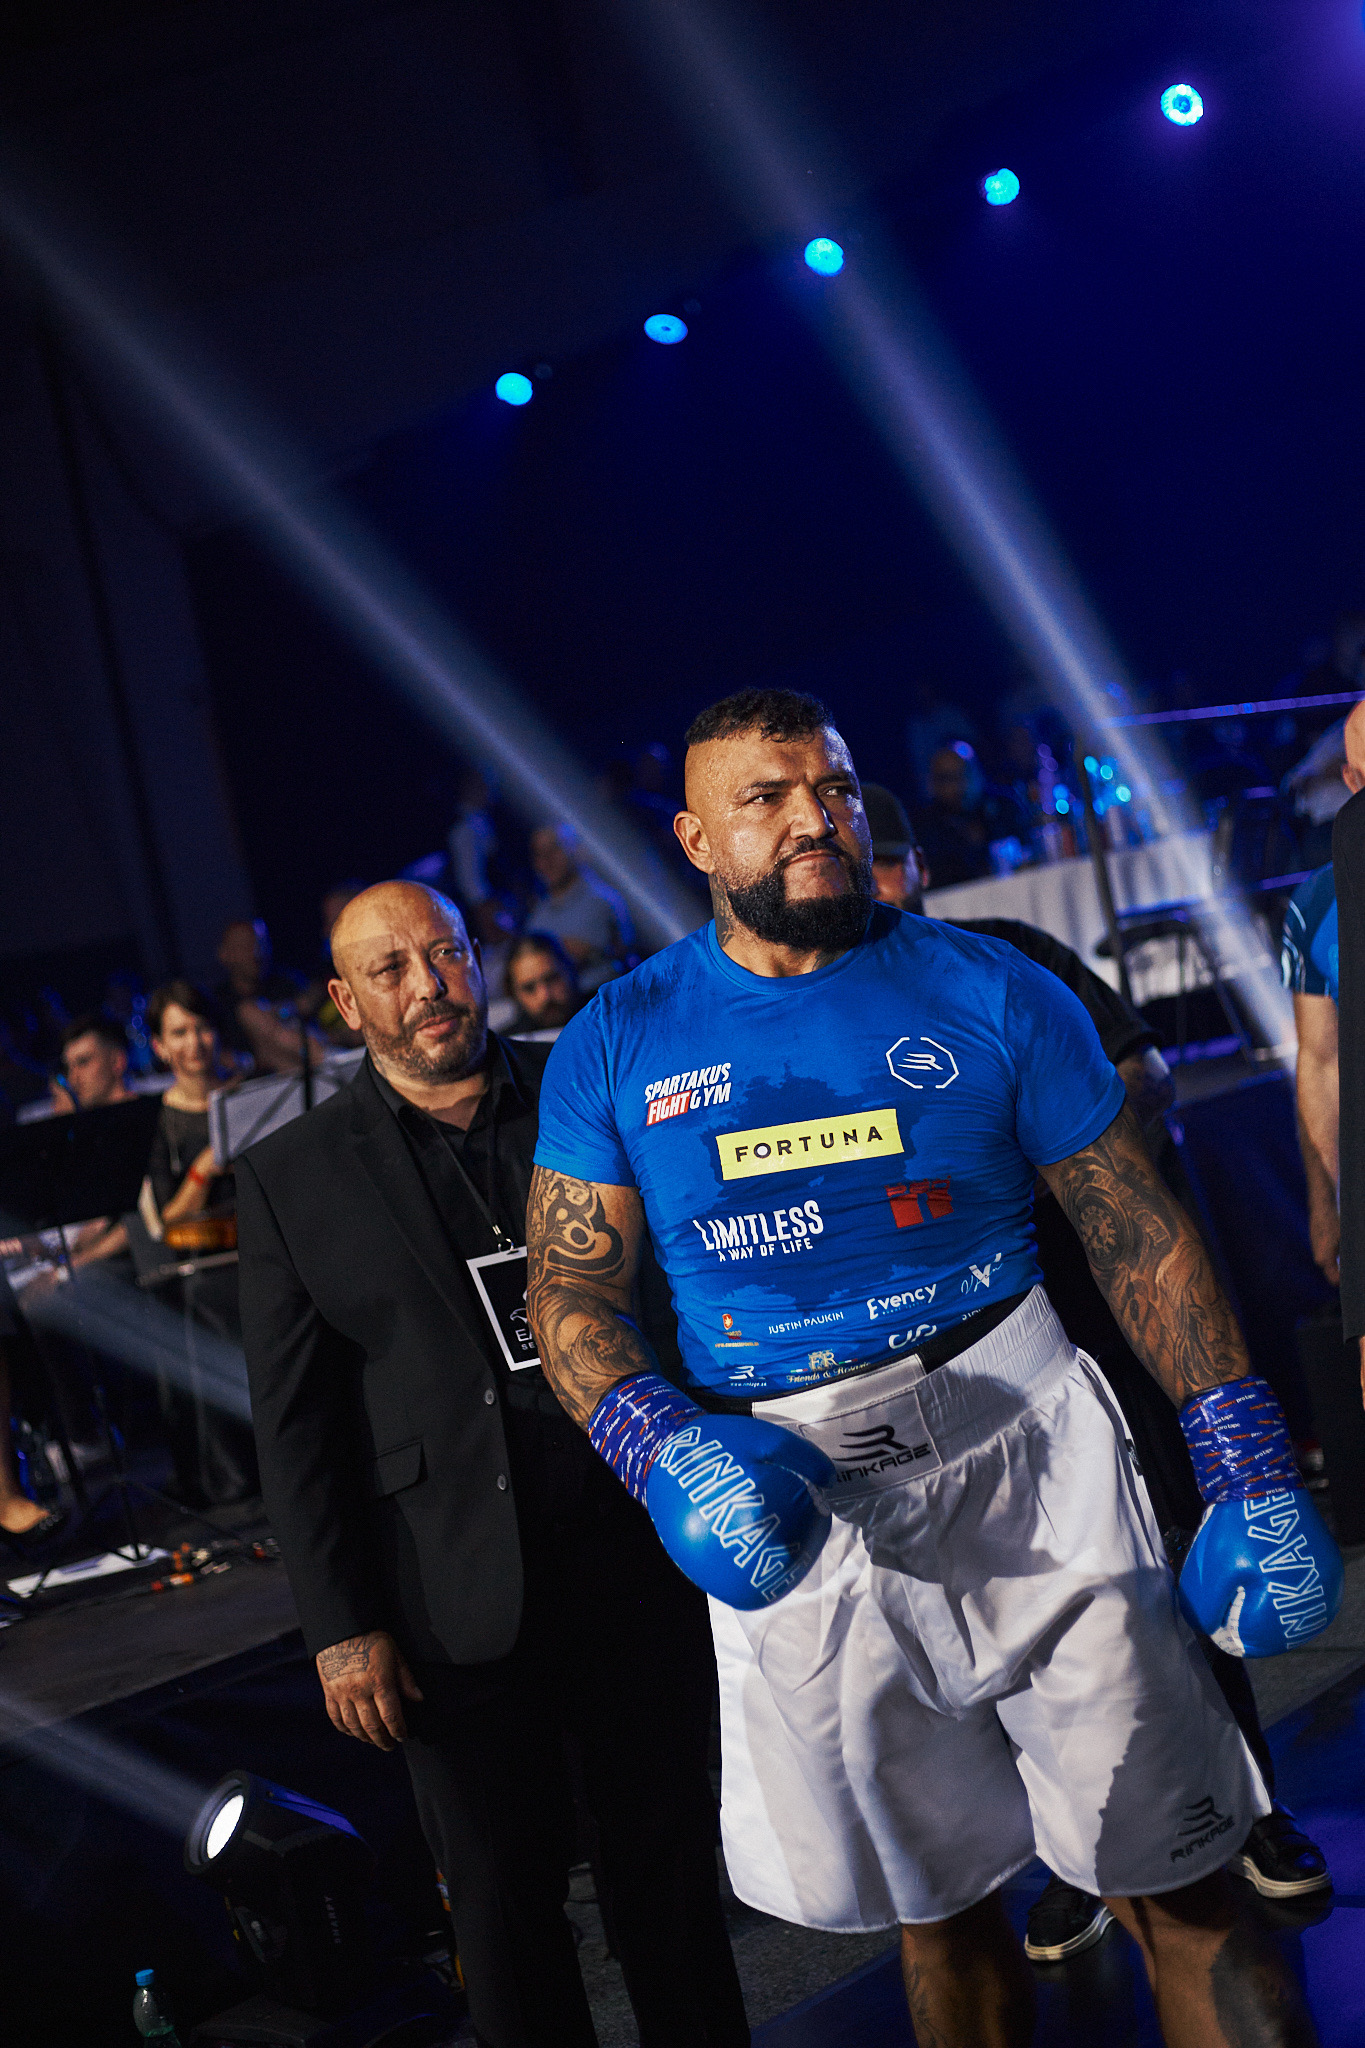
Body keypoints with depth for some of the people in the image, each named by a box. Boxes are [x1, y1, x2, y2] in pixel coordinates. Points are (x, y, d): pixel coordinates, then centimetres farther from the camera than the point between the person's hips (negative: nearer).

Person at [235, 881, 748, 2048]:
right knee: (507, 1910, 13)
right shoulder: (292, 1177, 0)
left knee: (672, 1876, 15)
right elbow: (295, 1423, -1)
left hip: (641, 1565, 1)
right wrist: (342, 1626, -5)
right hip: (460, 1608, -1)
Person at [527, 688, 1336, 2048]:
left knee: (1173, 1886, 1)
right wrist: (666, 1448, -15)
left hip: (1023, 1452, -1)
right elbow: (570, 1287, 3)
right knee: (939, 1908, 17)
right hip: (784, 1497, 1)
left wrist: (1251, 1469, -6)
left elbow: (1141, 1234, 1)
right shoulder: (617, 1046, 3)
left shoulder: (990, 992, 0)